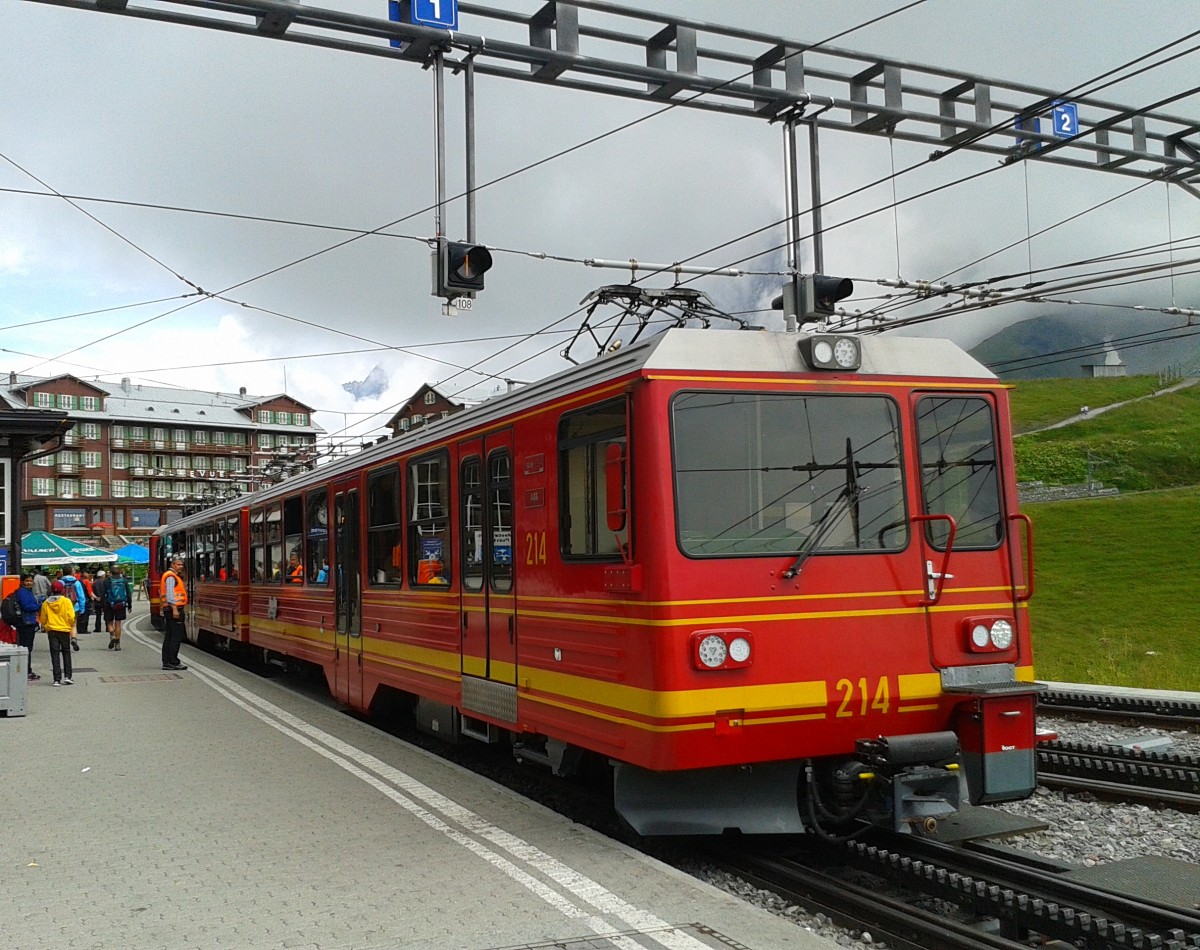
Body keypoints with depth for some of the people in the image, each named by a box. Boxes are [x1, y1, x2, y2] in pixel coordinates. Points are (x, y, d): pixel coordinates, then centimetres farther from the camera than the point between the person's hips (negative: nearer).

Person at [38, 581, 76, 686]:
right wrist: (71, 626, 8)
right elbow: (71, 617, -11)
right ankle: (67, 676, 4)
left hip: (51, 631, 1)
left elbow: (43, 619, 6)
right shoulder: (66, 601, -7)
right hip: (64, 630, -1)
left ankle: (57, 679, -2)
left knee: (55, 655, 2)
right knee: (66, 653, 12)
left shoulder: (46, 603, 1)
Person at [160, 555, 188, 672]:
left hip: (168, 609, 11)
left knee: (169, 636, 11)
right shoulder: (171, 576, -10)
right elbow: (170, 593, -19)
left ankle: (166, 662, 13)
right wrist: (175, 609, -24)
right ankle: (173, 662, -12)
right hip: (173, 608, -11)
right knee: (177, 635, -10)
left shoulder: (174, 576, 21)